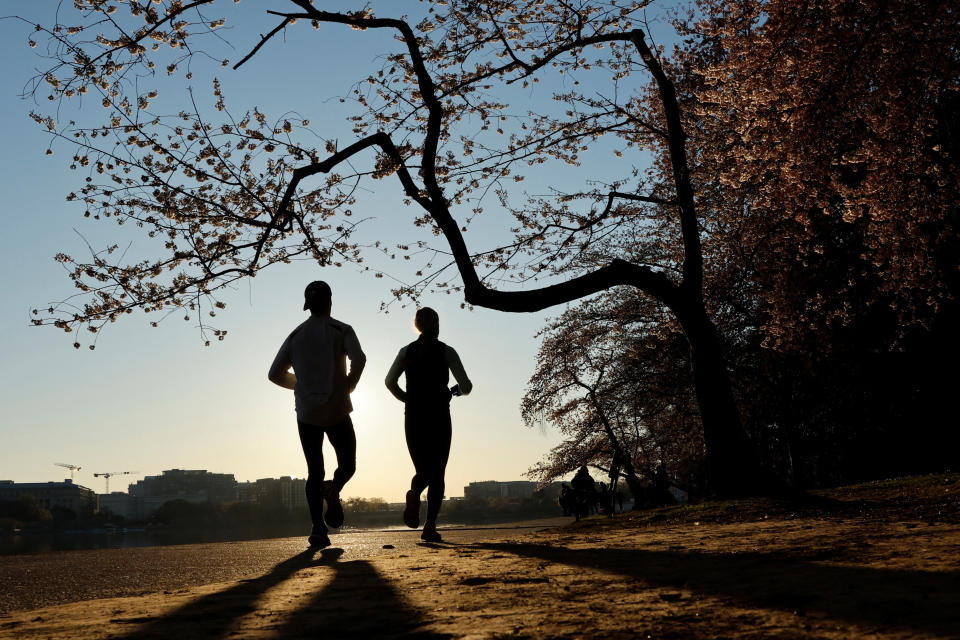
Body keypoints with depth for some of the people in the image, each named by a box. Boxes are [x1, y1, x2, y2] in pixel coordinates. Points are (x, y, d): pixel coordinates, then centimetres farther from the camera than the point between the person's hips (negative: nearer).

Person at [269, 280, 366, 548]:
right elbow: (359, 359, -20)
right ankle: (333, 489, -22)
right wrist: (349, 385, -4)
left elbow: (275, 373, 7)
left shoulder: (295, 335, 9)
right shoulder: (341, 330, -1)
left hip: (306, 414, 3)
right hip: (337, 411, -3)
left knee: (314, 472, 10)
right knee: (348, 464, 11)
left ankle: (317, 527, -4)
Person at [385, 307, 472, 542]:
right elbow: (466, 385, -5)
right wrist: (456, 390, 17)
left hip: (413, 417, 2)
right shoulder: (446, 351, -1)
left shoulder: (406, 351, 7)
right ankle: (430, 525, -8)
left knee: (423, 470, 13)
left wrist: (407, 399, 12)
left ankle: (414, 493, -21)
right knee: (437, 474, 5)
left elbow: (390, 381, -2)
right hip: (439, 416, -2)